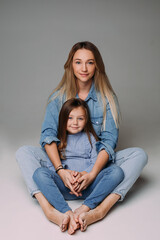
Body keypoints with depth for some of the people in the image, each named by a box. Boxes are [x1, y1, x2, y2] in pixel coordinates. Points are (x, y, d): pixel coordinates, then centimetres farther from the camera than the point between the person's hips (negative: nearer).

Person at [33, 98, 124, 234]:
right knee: (40, 173, -27)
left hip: (88, 186, 1)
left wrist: (84, 174, -15)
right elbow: (51, 163, 4)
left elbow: (96, 163, 5)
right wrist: (64, 172, -16)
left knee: (117, 171, -23)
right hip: (64, 187, 0)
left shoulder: (90, 138, 16)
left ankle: (85, 208, -36)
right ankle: (66, 212, -43)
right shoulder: (58, 139, 15)